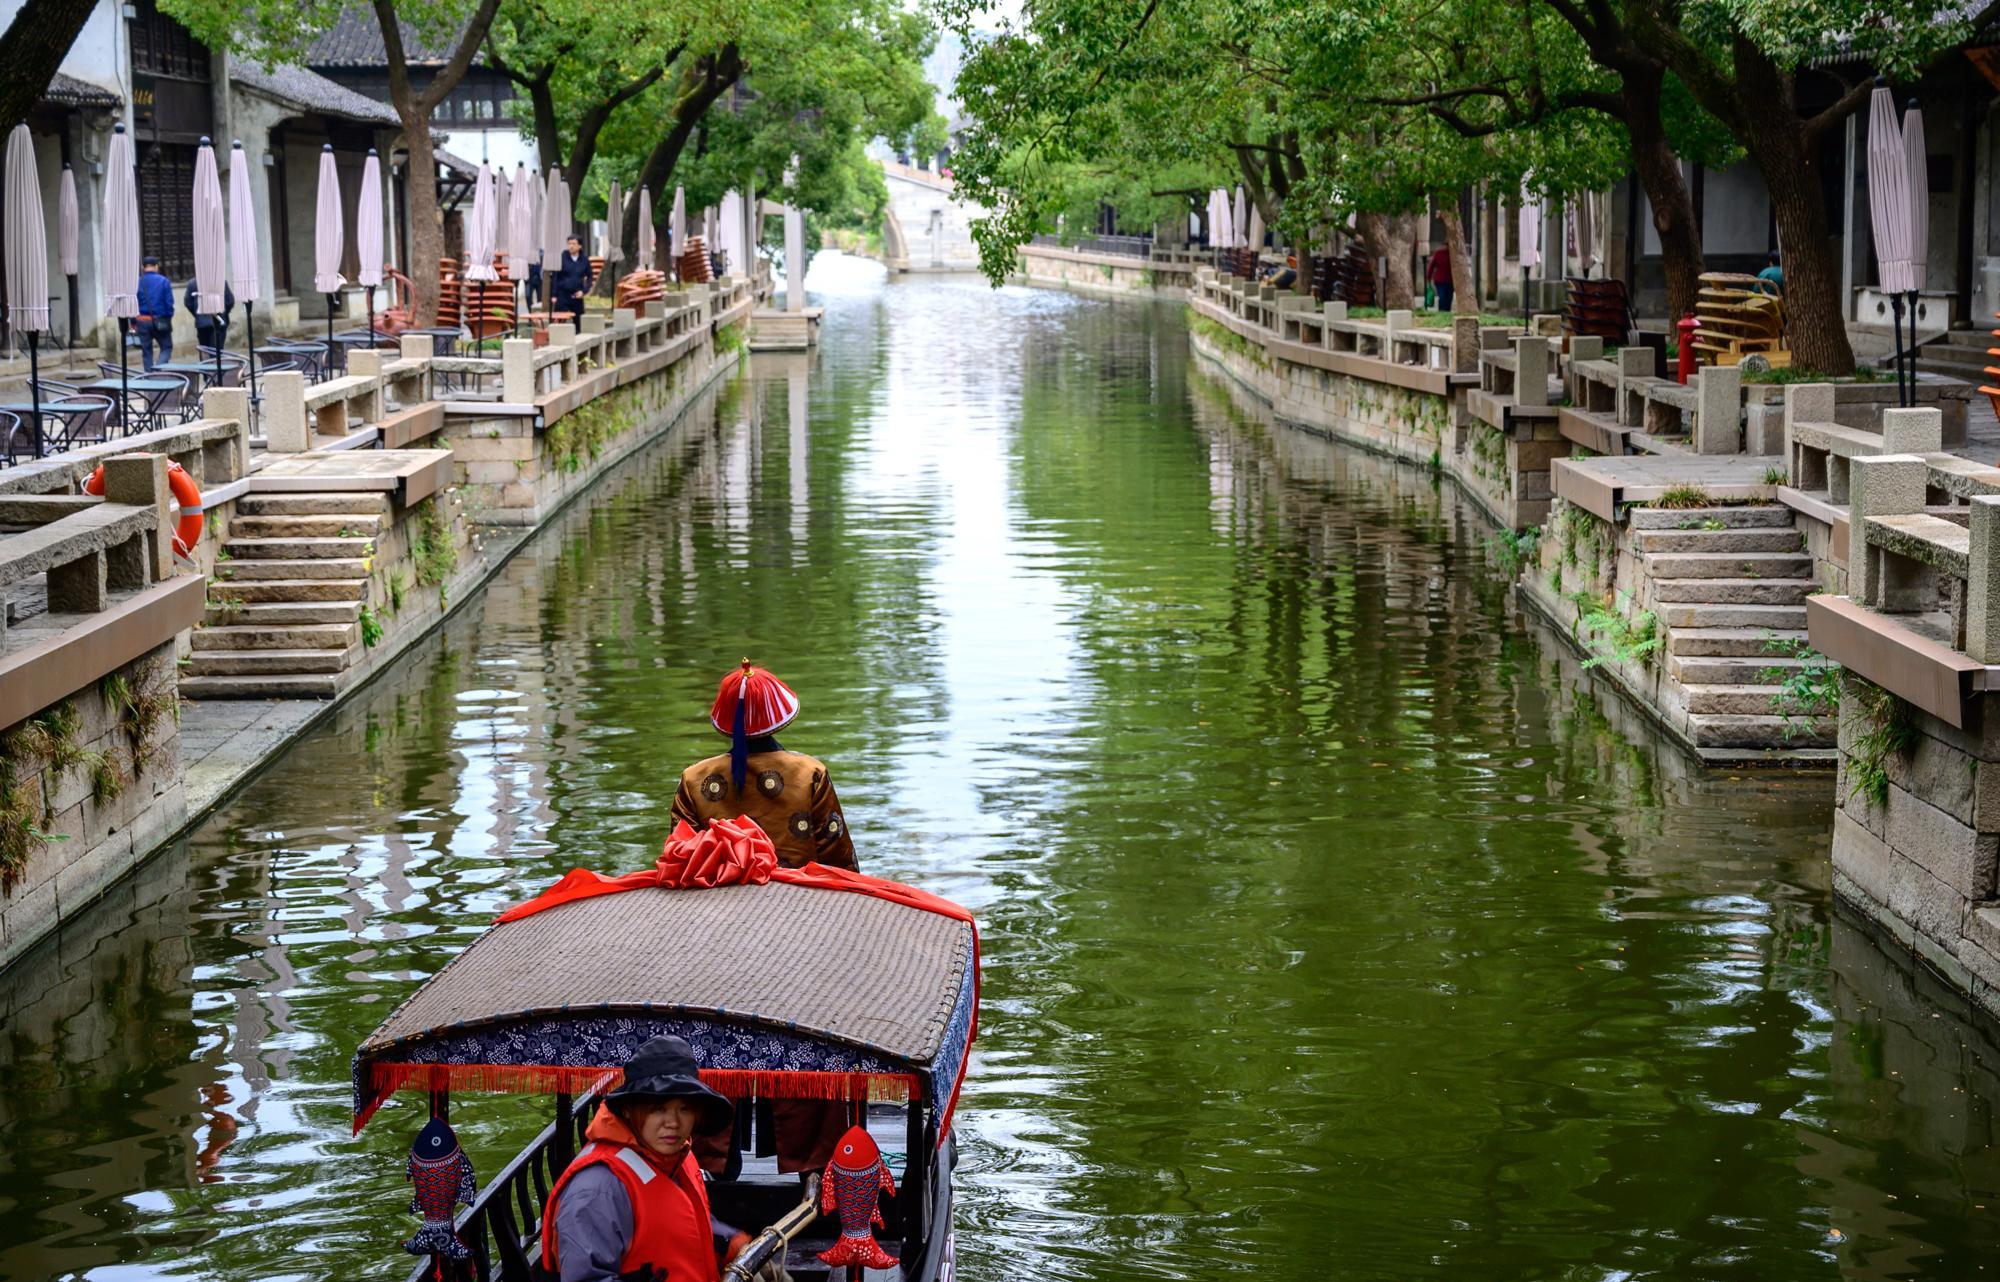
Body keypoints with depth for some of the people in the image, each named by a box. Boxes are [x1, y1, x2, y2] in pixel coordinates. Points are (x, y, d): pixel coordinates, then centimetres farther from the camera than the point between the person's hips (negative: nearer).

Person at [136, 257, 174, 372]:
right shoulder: (163, 281, -5)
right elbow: (169, 302, -6)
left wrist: (133, 323, 5)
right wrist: (169, 318, 4)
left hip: (142, 321, 2)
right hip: (160, 322, -2)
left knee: (146, 352, 11)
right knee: (166, 347, 10)